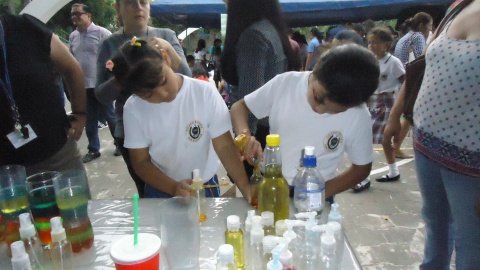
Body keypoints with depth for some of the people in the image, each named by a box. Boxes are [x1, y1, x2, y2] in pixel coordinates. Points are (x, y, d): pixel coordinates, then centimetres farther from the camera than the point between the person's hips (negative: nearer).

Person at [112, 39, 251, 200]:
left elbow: (224, 146, -15)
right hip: (160, 191, 2)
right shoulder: (133, 109, -13)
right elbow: (140, 162, -8)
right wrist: (174, 188, -24)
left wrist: (247, 190, -25)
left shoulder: (205, 92, -17)